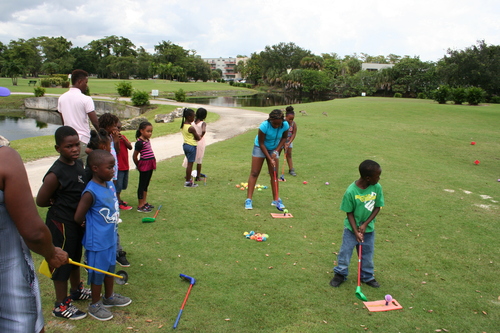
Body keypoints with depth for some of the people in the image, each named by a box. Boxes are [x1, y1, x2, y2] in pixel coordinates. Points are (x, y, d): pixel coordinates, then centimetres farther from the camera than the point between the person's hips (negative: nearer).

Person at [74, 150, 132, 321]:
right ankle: (95, 305, 30)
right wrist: (91, 223, -3)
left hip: (111, 237, 7)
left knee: (110, 267, 23)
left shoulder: (110, 184, -2)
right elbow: (78, 218, -21)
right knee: (98, 273, 10)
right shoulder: (91, 192, -26)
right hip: (98, 241, -7)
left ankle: (109, 297, 44)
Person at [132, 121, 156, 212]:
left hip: (150, 165, 9)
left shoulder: (147, 140, 10)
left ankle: (145, 202, 29)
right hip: (144, 165, -9)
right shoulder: (140, 142, -17)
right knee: (142, 185, 1)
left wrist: (153, 164, 15)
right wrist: (139, 166, 1)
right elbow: (134, 156, -13)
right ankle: (140, 206, 9)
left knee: (146, 184, 17)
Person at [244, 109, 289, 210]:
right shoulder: (264, 126, -32)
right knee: (254, 173, -5)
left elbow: (284, 137, -1)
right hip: (260, 148, -3)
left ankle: (276, 199, 12)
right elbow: (261, 143, -23)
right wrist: (270, 159, -23)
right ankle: (249, 199, -3)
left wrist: (277, 151, -12)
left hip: (274, 149, 3)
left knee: (274, 174, 3)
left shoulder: (285, 125, -21)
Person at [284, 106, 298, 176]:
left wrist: (289, 143, -20)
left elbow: (294, 134, -11)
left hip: (289, 141, 3)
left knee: (289, 155, 6)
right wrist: (284, 143, -24)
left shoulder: (294, 124, -13)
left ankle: (291, 169, 8)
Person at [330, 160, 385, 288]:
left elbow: (377, 207, -5)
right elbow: (349, 213, -15)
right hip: (351, 228, -3)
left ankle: (367, 276, 37)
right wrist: (356, 232, -18)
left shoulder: (377, 187, -14)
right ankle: (340, 274, 31)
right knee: (345, 251, 9)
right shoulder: (351, 192, -24)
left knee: (367, 254, 17)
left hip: (368, 228, 3)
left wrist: (365, 224, -12)